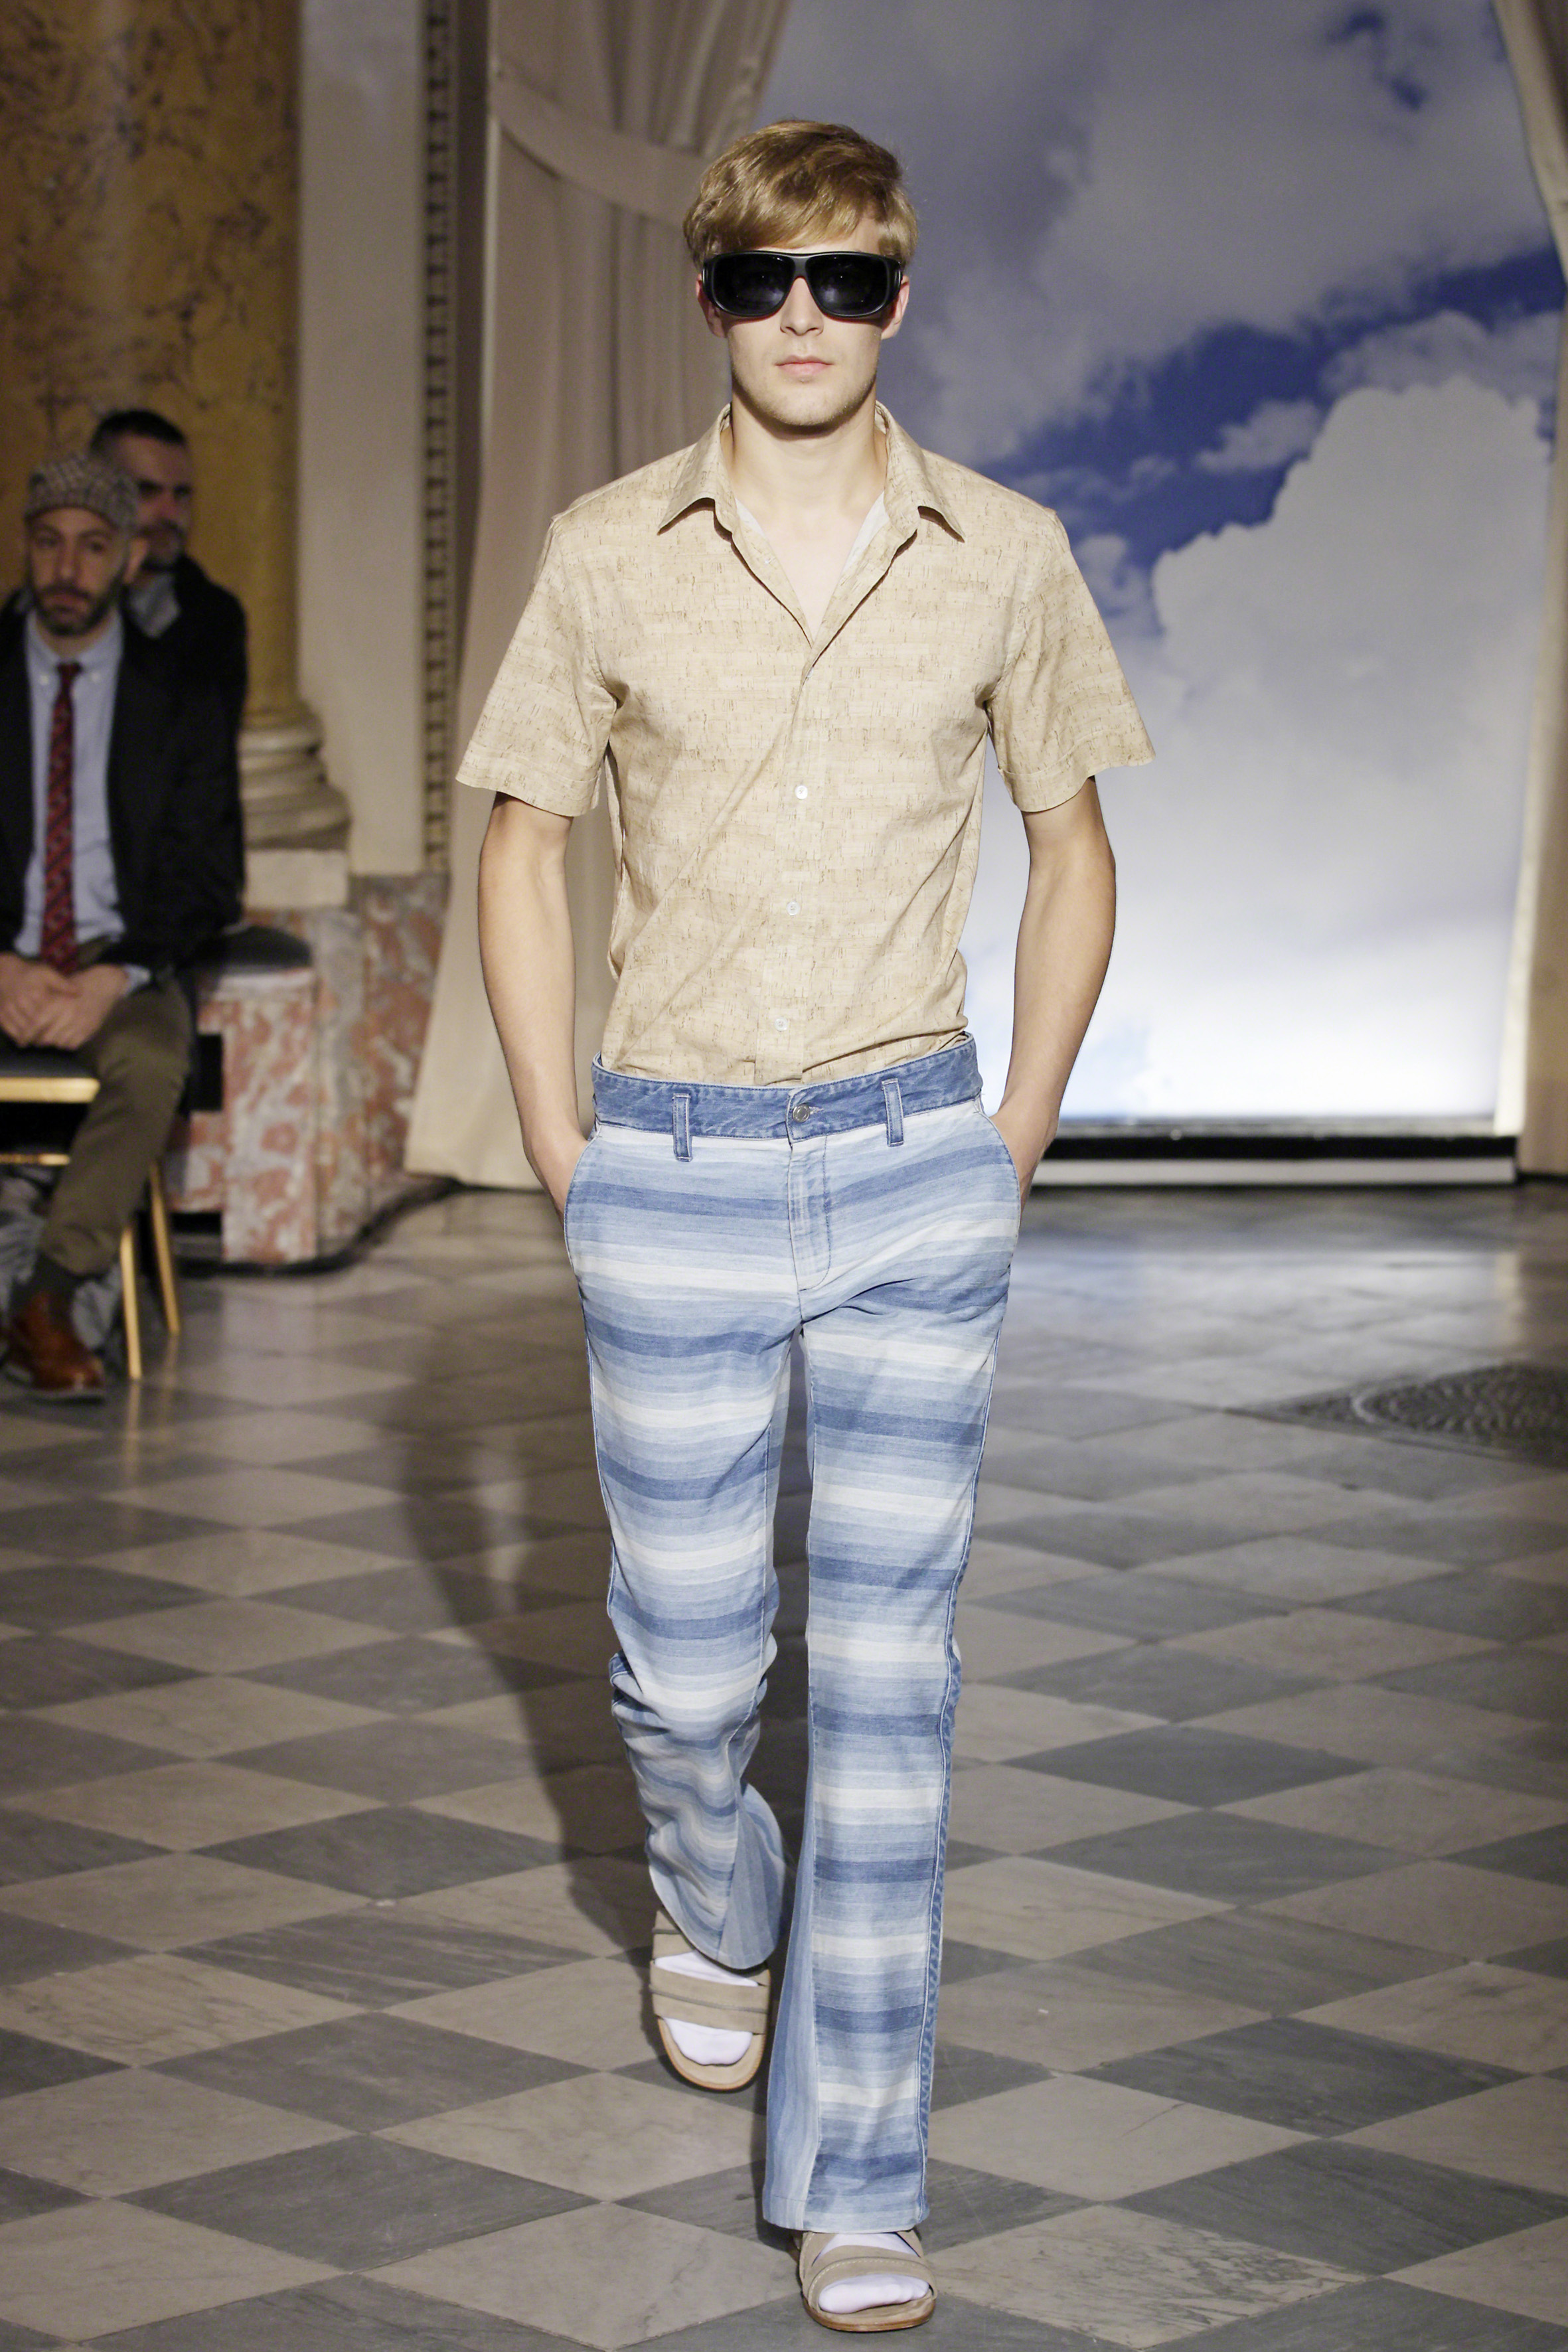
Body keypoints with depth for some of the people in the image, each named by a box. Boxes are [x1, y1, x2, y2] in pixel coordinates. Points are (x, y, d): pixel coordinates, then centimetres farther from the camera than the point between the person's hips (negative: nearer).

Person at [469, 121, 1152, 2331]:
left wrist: (1019, 1134, 6)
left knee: (888, 1678, -2)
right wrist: (558, 1147, 3)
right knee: (685, 1668, 6)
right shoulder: (611, 556, -1)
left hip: (919, 1173, 0)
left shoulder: (1003, 555, 0)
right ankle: (715, 1903, 42)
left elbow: (1072, 841, 12)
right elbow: (520, 844, 8)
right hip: (675, 1170, 0)